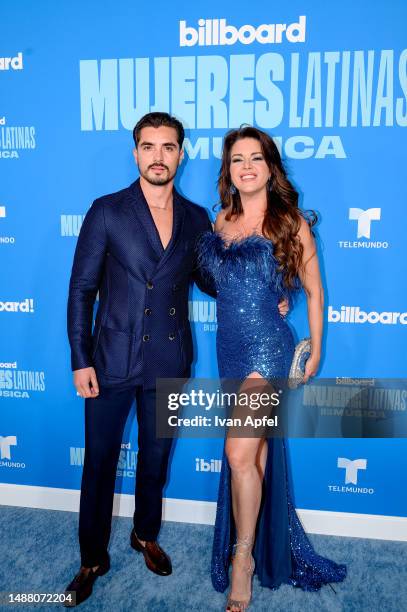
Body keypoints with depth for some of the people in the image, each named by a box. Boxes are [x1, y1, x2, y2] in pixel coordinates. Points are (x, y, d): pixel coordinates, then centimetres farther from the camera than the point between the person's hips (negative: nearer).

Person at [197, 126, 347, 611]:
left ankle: (243, 555, 13)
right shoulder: (221, 221, 7)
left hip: (268, 348, -5)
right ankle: (261, 544, 36)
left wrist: (315, 349, 4)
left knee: (240, 452, -11)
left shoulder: (290, 222, -7)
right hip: (230, 348, 5)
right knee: (253, 452, 15)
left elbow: (314, 291, 0)